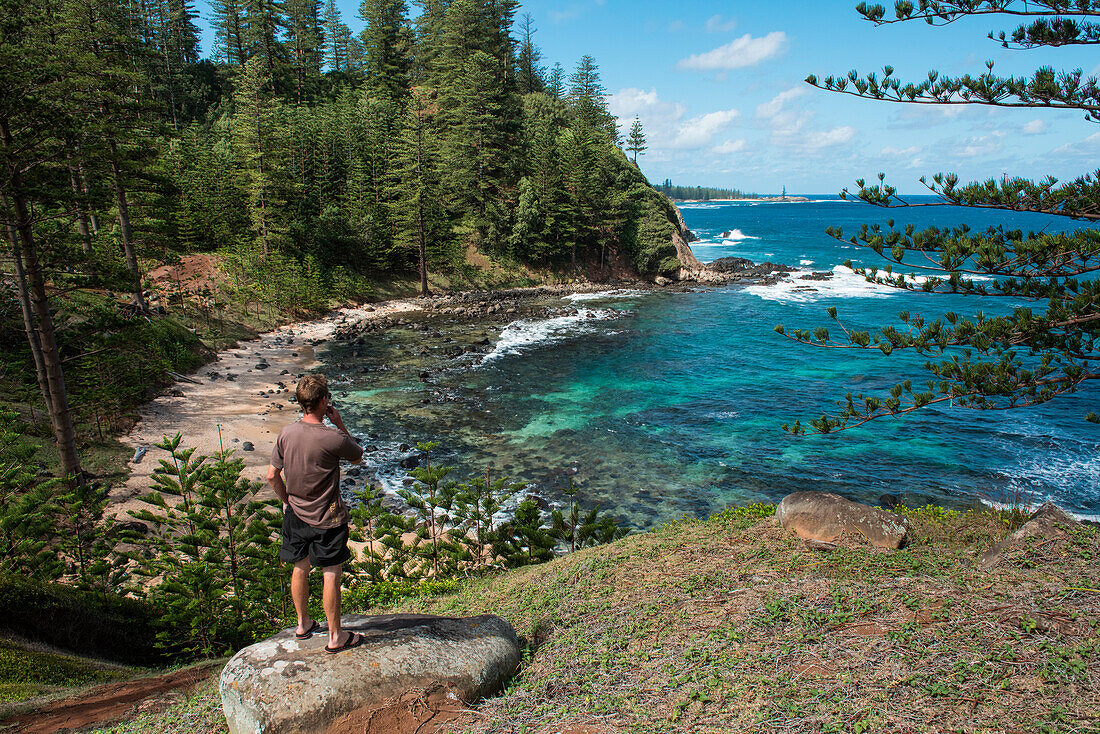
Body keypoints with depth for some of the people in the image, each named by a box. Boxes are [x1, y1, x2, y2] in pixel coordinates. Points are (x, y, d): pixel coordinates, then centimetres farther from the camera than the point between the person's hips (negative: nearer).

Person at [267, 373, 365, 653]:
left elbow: (272, 476, 1)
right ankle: (336, 637, 17)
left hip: (296, 514, 6)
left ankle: (303, 624, 39)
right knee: (331, 574, 6)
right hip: (327, 518, -6)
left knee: (300, 568, 20)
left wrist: (287, 500, 16)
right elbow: (358, 457, -4)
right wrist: (340, 424, -6)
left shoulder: (286, 433, -7)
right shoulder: (333, 438, -24)